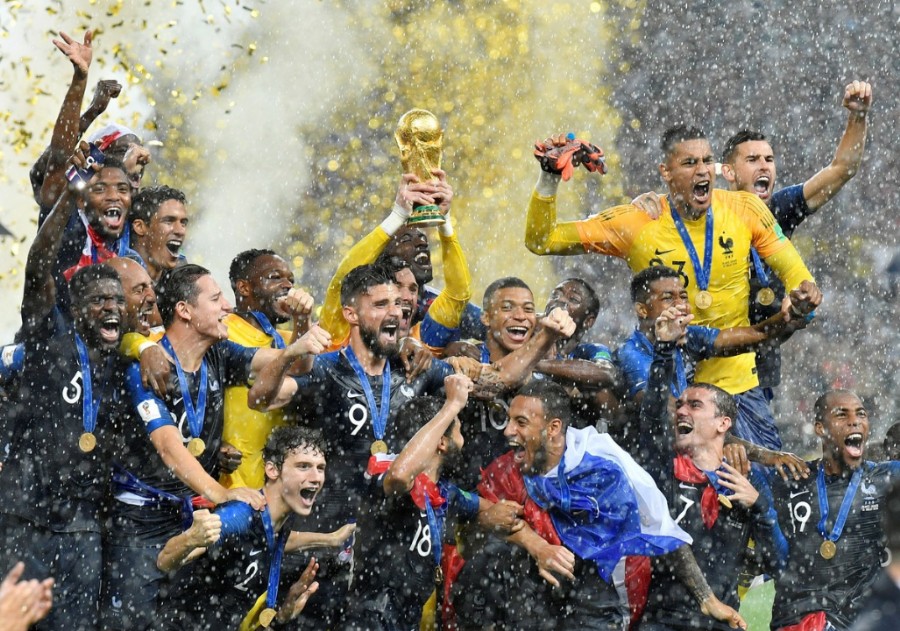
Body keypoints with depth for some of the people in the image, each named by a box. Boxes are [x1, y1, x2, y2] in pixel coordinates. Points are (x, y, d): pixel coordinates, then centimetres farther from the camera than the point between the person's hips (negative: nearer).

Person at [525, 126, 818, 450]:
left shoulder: (745, 210, -3)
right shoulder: (636, 222, -7)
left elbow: (797, 277, 4)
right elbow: (541, 240, -3)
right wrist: (549, 180, -17)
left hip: (737, 383, 1)